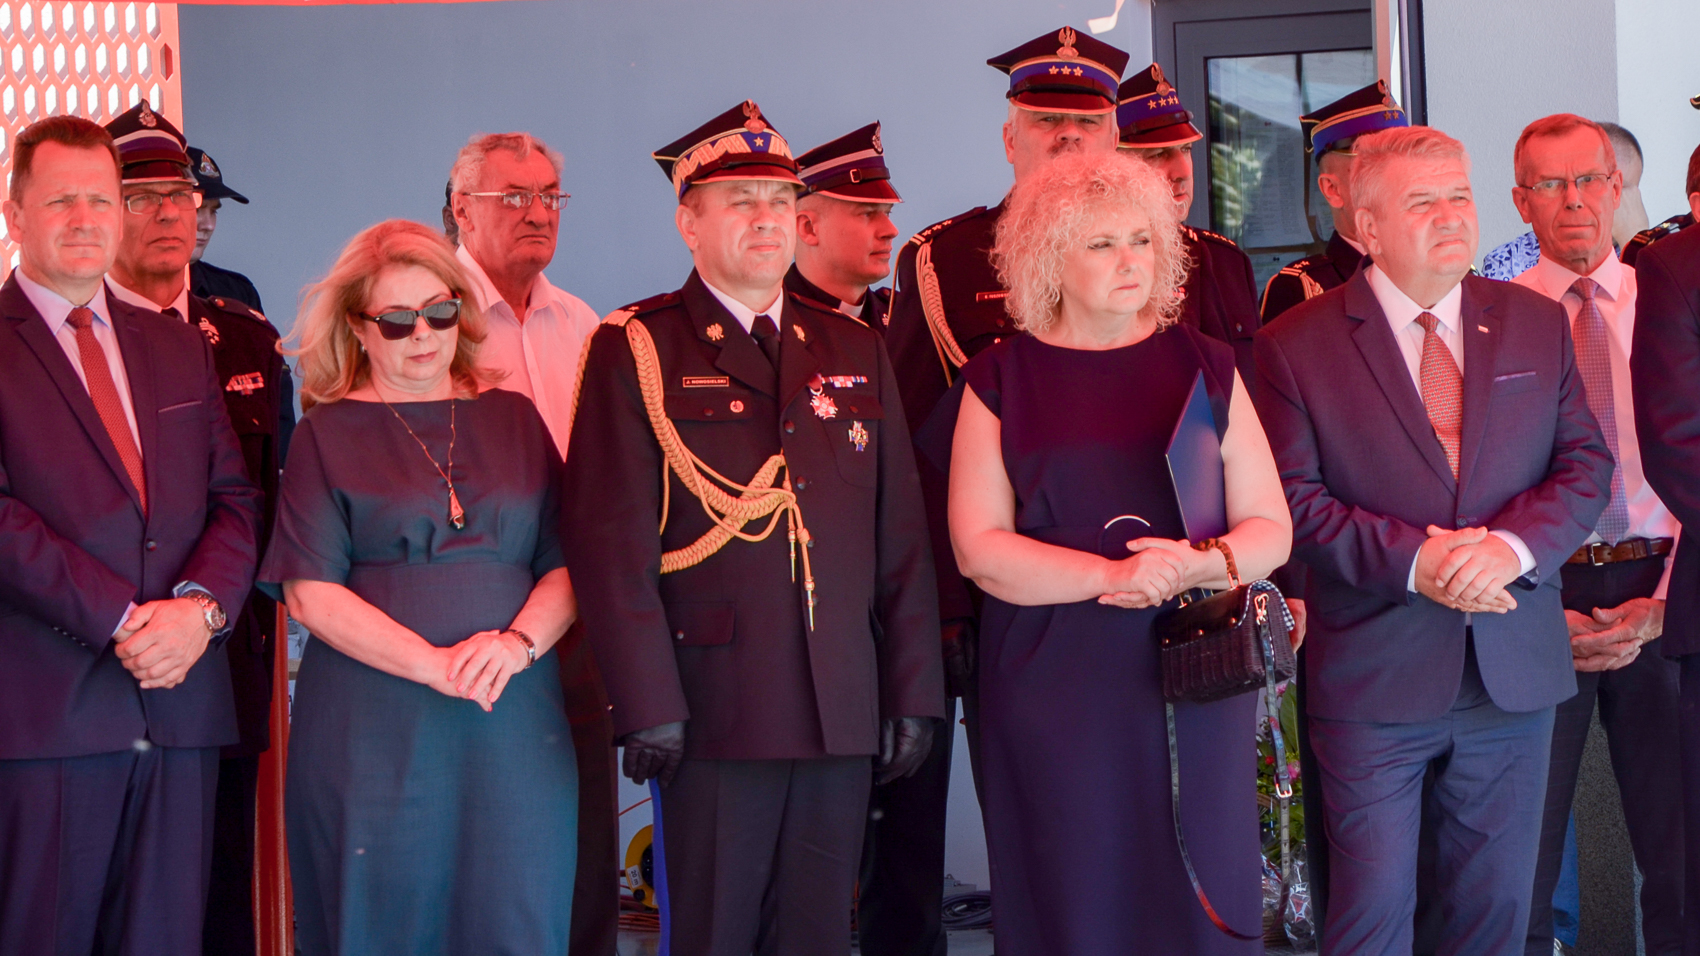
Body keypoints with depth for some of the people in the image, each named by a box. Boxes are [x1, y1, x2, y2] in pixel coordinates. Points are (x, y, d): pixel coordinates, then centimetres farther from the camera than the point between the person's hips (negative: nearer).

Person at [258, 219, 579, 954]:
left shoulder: (513, 420, 13)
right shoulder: (331, 433, 5)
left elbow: (568, 562, 9)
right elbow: (309, 590, -4)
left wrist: (520, 641, -11)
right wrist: (432, 664, -13)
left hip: (512, 716, 2)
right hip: (373, 723, -2)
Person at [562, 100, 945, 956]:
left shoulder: (854, 352, 15)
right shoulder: (636, 351, 0)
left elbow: (901, 534, 13)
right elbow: (611, 542, -7)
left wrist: (913, 690, 8)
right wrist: (647, 707, -13)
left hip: (843, 716, 4)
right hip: (712, 718, -4)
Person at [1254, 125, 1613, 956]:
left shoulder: (1537, 324, 8)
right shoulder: (1296, 346, -4)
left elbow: (1586, 465, 4)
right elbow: (1295, 500, -8)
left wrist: (1512, 546, -15)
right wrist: (1413, 560, -20)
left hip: (1516, 669, 4)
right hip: (1372, 677, -3)